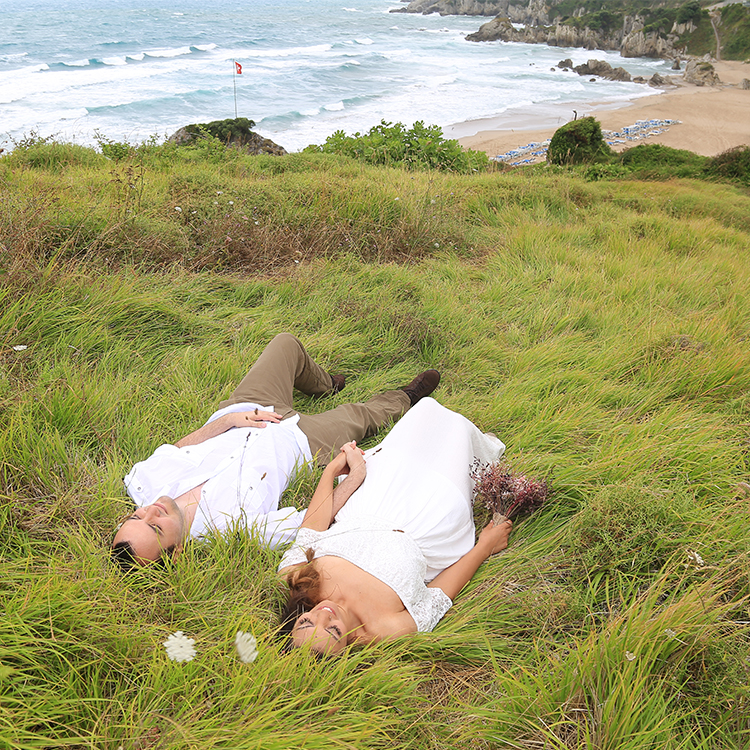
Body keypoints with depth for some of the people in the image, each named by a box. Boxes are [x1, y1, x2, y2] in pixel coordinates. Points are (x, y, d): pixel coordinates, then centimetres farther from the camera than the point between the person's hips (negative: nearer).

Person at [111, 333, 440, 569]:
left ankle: (323, 383, 57)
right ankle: (405, 398, 56)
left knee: (287, 342, 20)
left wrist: (226, 421, -21)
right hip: (297, 438, -5)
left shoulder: (142, 480, -30)